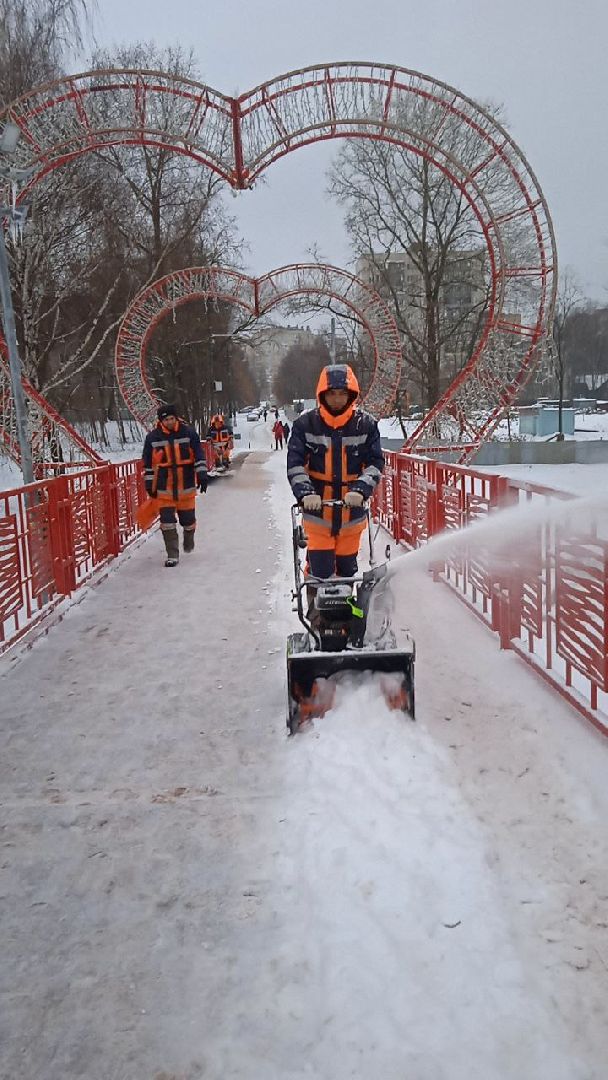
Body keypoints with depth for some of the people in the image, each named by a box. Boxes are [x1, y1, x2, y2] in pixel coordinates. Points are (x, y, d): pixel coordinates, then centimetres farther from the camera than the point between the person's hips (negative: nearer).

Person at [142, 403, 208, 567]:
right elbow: (148, 463, 6)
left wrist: (202, 475, -11)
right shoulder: (152, 437, -2)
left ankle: (189, 540, 42)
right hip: (164, 487, 0)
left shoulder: (189, 433, -4)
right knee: (167, 521, -5)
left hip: (186, 485, 0)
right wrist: (149, 485, 6)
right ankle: (172, 555, 2)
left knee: (188, 518, 10)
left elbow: (199, 455, -1)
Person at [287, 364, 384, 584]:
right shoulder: (305, 424, -3)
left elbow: (375, 463, -2)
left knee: (347, 569, 12)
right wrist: (306, 493, -22)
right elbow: (295, 464, -5)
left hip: (351, 510, 1)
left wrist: (360, 490, -20)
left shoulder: (365, 424, -1)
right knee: (320, 570, -5)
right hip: (317, 510, -1)